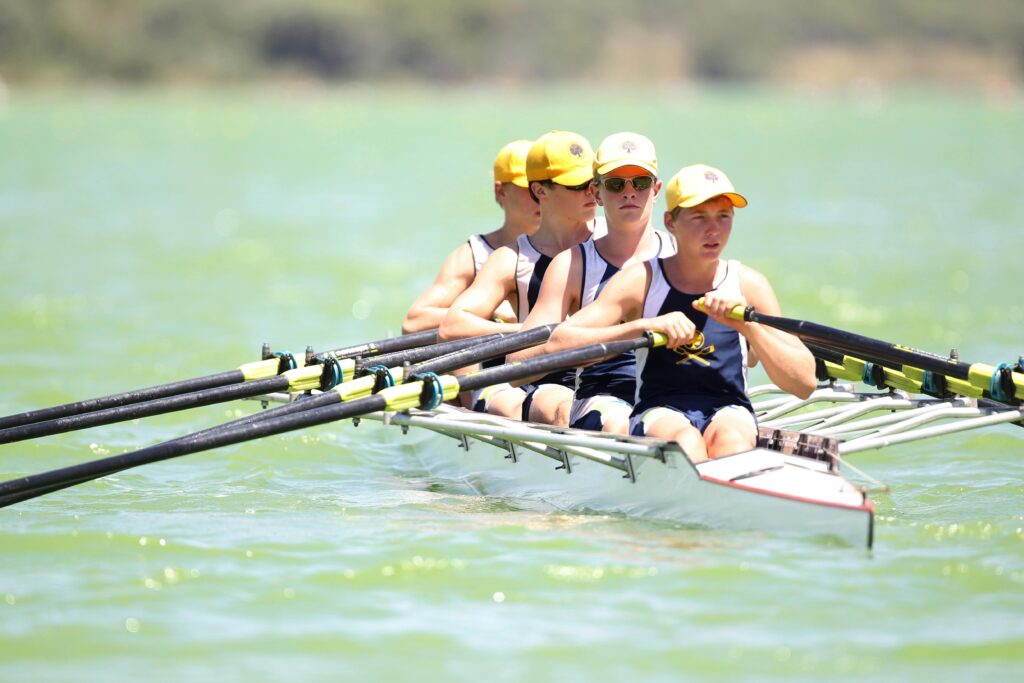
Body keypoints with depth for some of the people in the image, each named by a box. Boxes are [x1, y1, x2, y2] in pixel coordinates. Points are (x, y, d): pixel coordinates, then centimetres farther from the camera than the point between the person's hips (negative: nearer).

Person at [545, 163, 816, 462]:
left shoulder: (747, 285, 6)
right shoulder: (641, 281, 1)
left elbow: (804, 383, 0)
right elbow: (558, 343, -12)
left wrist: (748, 325, -14)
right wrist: (646, 326, -22)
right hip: (658, 414, -1)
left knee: (730, 437, -35)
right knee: (686, 443, -36)